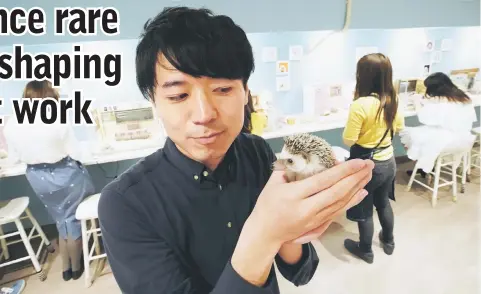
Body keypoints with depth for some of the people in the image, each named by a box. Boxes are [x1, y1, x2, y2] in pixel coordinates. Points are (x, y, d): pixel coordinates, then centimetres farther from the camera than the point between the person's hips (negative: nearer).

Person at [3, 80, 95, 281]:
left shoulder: (11, 125, -7)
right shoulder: (58, 121, -20)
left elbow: (14, 158, 2)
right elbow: (76, 154, -14)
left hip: (37, 178, 4)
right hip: (65, 174, -4)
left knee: (61, 220, 21)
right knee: (72, 219, 14)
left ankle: (66, 268, 33)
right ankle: (76, 267, 29)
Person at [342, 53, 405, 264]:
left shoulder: (360, 104, -26)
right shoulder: (393, 100, -4)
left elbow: (348, 140, -21)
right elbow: (399, 127, 12)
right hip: (388, 161, 7)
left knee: (364, 209, 13)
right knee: (383, 203, 27)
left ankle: (365, 250, 33)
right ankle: (388, 241, 47)